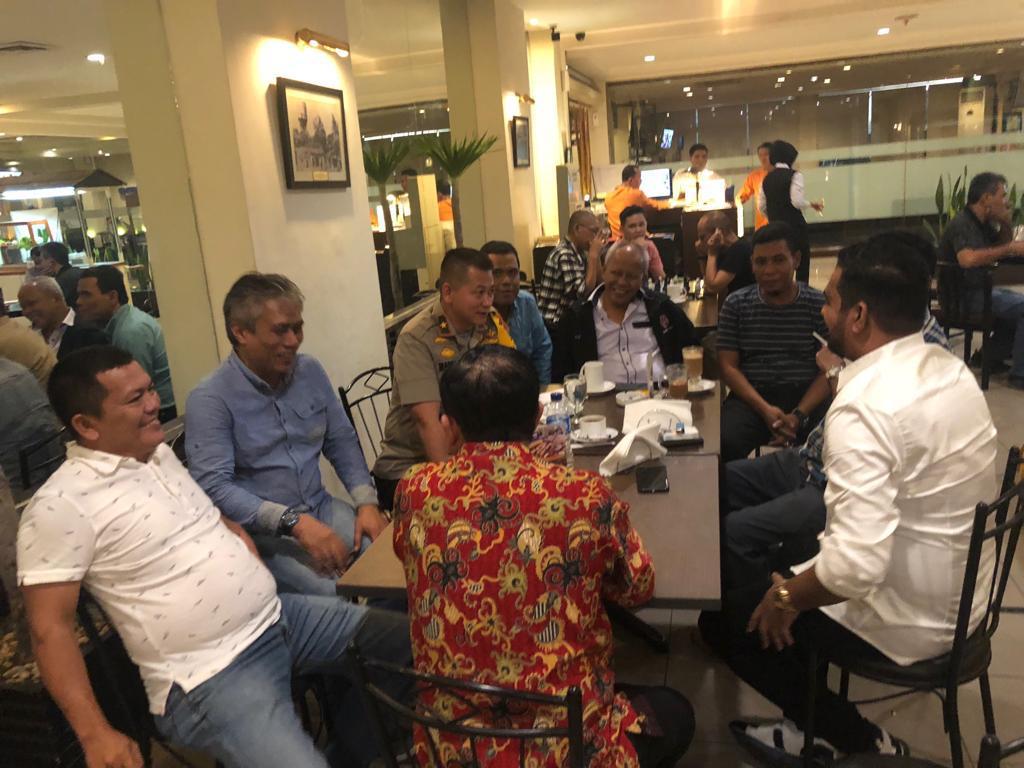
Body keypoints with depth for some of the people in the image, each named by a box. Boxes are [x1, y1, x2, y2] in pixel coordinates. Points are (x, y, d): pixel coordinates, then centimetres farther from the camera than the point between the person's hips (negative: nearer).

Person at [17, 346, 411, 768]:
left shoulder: (161, 453, 11)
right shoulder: (60, 506, -13)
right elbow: (51, 628, -13)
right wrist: (95, 734, -19)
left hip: (281, 616, 8)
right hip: (209, 675, -8)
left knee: (408, 640, 9)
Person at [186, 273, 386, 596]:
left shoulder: (311, 371, 6)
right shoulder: (210, 399, -12)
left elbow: (341, 442, 12)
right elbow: (213, 487, -20)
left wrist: (367, 502, -3)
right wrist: (294, 522, -29)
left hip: (321, 509, 6)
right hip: (261, 532, -5)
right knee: (336, 596, -28)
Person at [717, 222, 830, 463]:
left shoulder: (819, 304, 5)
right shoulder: (736, 304, 7)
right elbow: (728, 366, 3)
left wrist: (799, 415, -16)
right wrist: (764, 409, -13)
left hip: (807, 397, 0)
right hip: (751, 397, 0)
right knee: (724, 443, -30)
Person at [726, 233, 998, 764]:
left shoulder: (862, 407, -30)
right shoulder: (950, 368, -3)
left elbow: (858, 565, -35)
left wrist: (787, 597, -17)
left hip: (907, 620, -8)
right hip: (961, 593, 9)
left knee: (731, 621, 7)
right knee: (780, 559, 24)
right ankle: (816, 724, 32)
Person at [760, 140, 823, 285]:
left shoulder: (766, 179, 7)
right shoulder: (794, 175, -10)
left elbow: (761, 207, 10)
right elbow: (797, 202, -19)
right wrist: (812, 204, -1)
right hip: (795, 226, -6)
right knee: (802, 265, 4)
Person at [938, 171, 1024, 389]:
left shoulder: (982, 223, 11)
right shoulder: (962, 224, -19)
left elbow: (1002, 245, 24)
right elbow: (968, 259, -38)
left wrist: (1005, 224, 4)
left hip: (980, 289, 11)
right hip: (966, 296, -11)